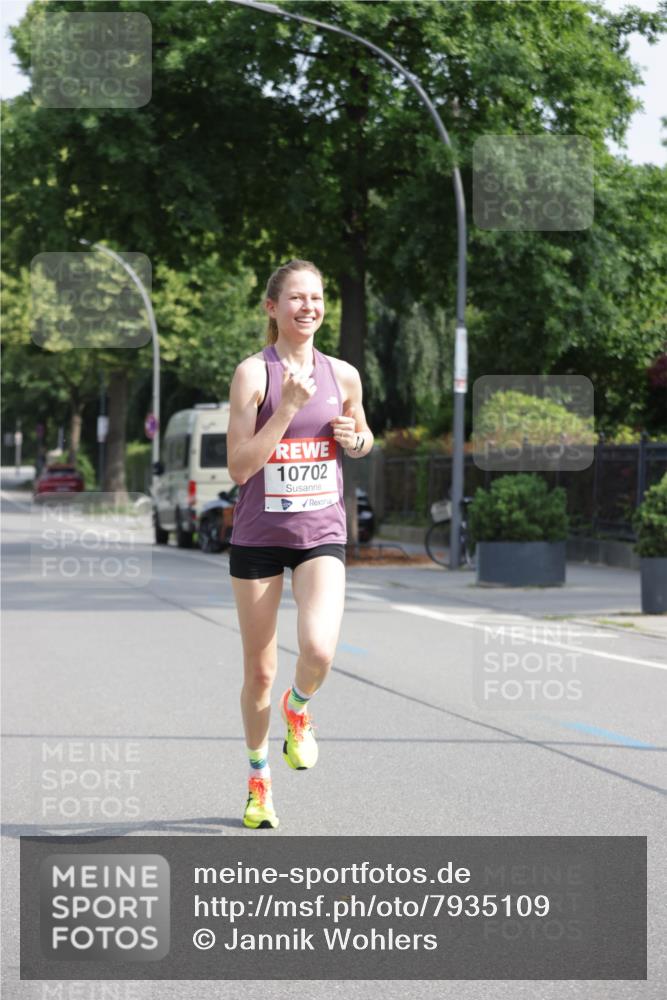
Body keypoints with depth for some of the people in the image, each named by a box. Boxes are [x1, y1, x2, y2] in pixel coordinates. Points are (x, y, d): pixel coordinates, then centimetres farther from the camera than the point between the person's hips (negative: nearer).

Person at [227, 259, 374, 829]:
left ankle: (297, 709, 14)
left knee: (319, 651, -22)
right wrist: (289, 405, -22)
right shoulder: (254, 372, -8)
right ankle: (259, 780, 29)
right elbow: (239, 466, -15)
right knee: (260, 670, 7)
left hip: (321, 533, 2)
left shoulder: (343, 375, 3)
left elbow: (364, 439, 21)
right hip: (258, 535, -1)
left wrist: (355, 439, -3)